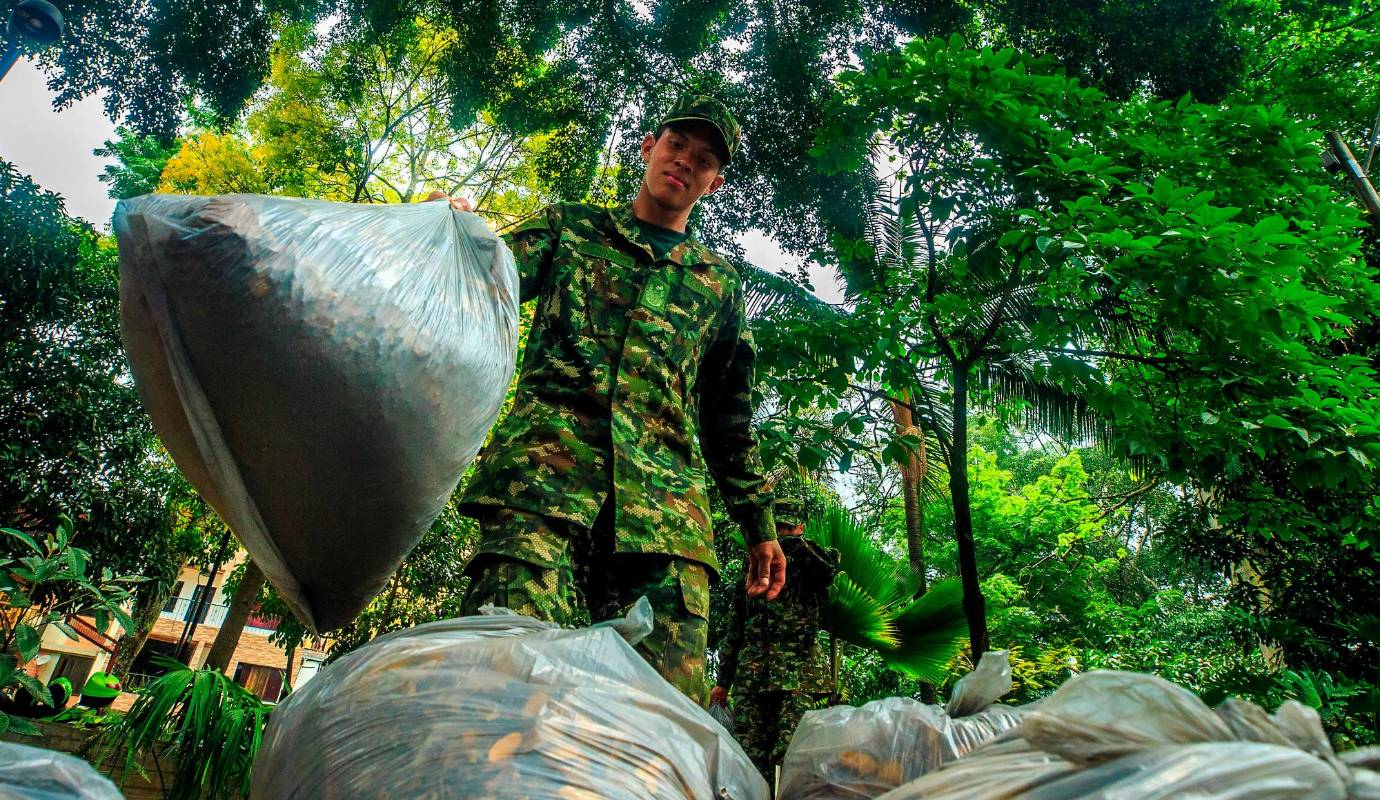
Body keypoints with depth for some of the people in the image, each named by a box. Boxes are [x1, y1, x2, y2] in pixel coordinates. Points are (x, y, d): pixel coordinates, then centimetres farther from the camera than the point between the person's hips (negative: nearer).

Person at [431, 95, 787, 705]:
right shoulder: (571, 226, 24)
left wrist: (758, 523, 21)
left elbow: (729, 416, 27)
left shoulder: (720, 283, 28)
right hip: (545, 468, -2)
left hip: (667, 503, 2)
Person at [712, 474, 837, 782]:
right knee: (750, 757, -1)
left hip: (799, 674, -3)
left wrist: (793, 542, -22)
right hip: (752, 674, 4)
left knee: (789, 757, -13)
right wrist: (723, 680, 17)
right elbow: (734, 629, 21)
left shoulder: (812, 563, 9)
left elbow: (830, 565, -18)